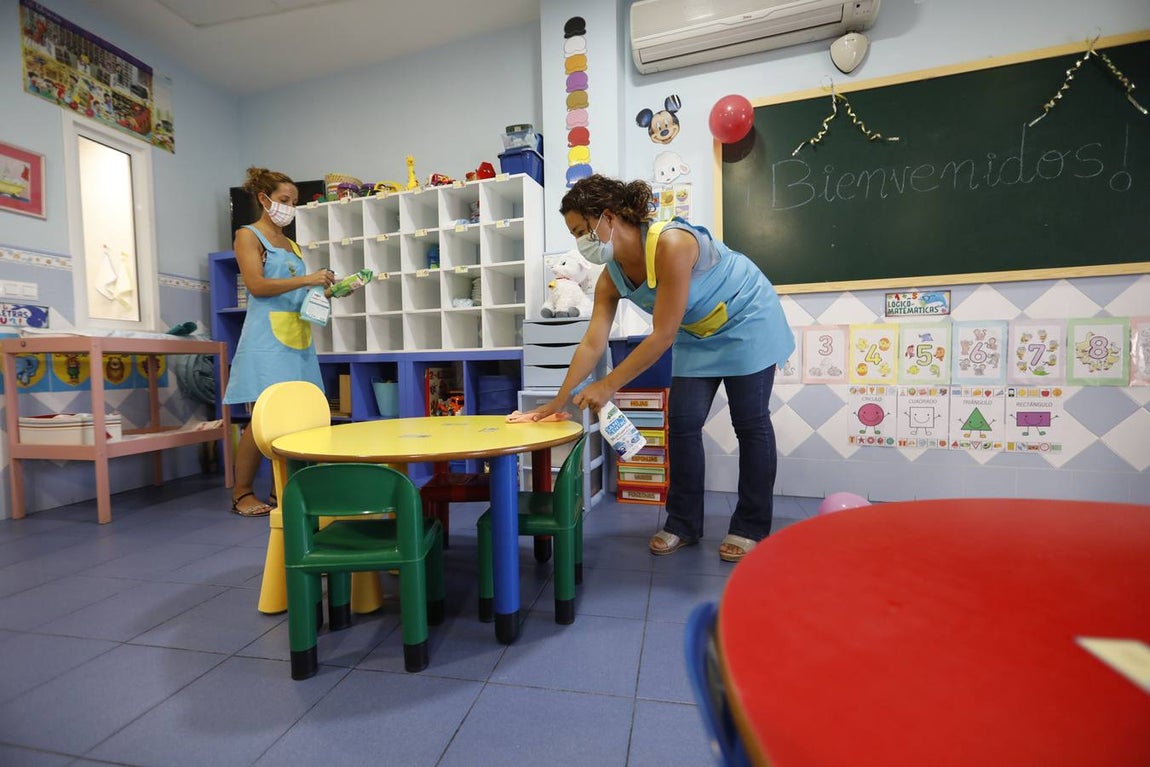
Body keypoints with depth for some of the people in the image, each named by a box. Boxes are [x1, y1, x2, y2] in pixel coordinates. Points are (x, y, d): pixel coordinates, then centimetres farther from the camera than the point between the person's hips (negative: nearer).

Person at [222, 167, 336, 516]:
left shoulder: (292, 244, 22)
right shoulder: (248, 235, 4)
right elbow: (257, 285, -10)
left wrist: (329, 290, 5)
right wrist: (307, 279, -16)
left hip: (298, 336, 6)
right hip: (268, 336, -6)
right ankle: (241, 494, 4)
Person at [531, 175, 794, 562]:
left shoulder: (671, 244, -34)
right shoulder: (611, 277, -12)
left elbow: (663, 336, -33)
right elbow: (592, 344, -12)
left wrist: (608, 385, -29)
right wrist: (559, 400, -13)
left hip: (746, 322, -6)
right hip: (698, 336, 7)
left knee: (750, 424, 0)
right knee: (682, 424, -1)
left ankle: (751, 528, 14)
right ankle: (683, 524, 13)